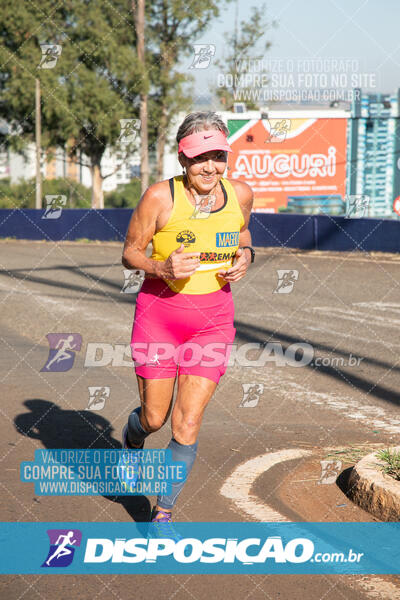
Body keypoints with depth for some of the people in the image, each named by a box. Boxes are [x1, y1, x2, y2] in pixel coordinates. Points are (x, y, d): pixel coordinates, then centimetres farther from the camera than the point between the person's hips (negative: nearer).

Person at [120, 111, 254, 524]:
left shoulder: (240, 194, -1)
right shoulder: (161, 197, -12)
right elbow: (130, 253, -3)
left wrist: (244, 256, -2)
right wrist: (162, 268, -23)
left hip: (213, 318, 2)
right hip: (159, 313, -2)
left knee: (188, 424, -3)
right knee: (154, 418, 7)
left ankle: (162, 514, 13)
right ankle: (132, 437, 46)